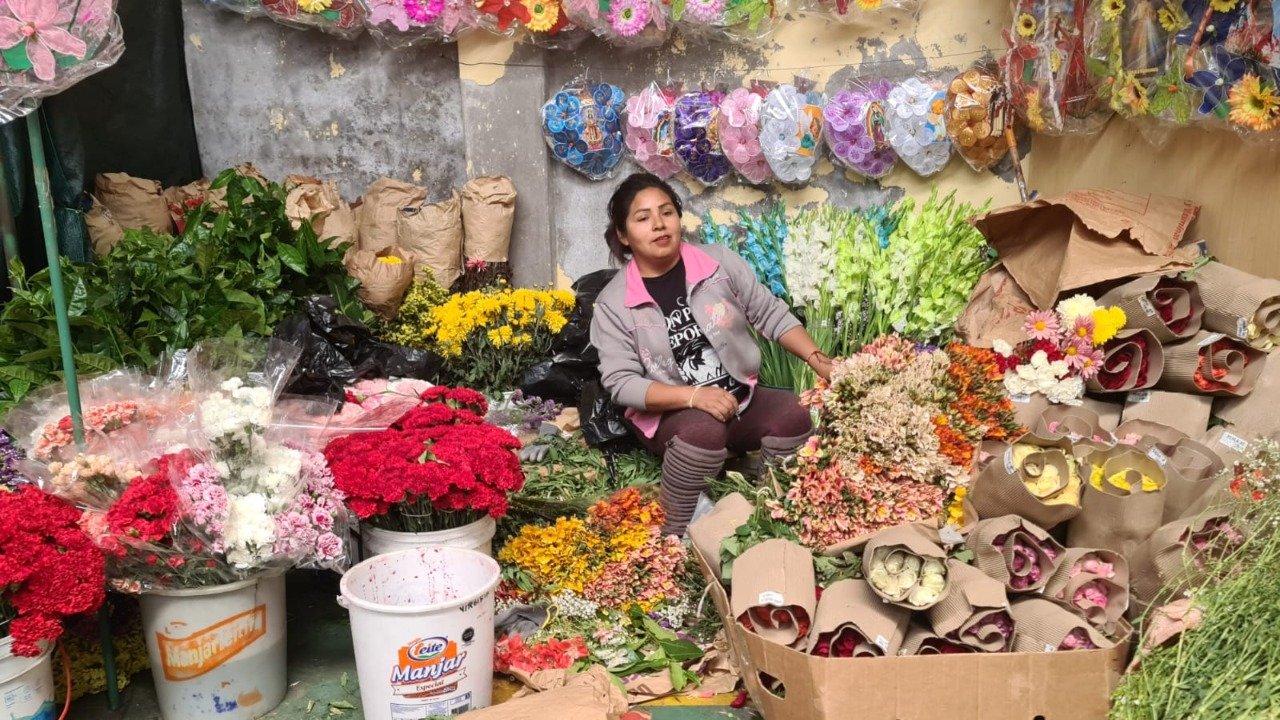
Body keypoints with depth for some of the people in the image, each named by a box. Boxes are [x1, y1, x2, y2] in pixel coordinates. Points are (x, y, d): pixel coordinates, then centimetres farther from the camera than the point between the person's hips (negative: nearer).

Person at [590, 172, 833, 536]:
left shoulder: (719, 262, -1)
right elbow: (620, 383, -12)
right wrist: (693, 396, -25)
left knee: (794, 415, -25)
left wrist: (819, 361, -8)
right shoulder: (613, 303, -7)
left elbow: (772, 315, 5)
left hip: (741, 398, 3)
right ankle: (674, 538, -20)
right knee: (705, 429, -36)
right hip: (670, 415, -3)